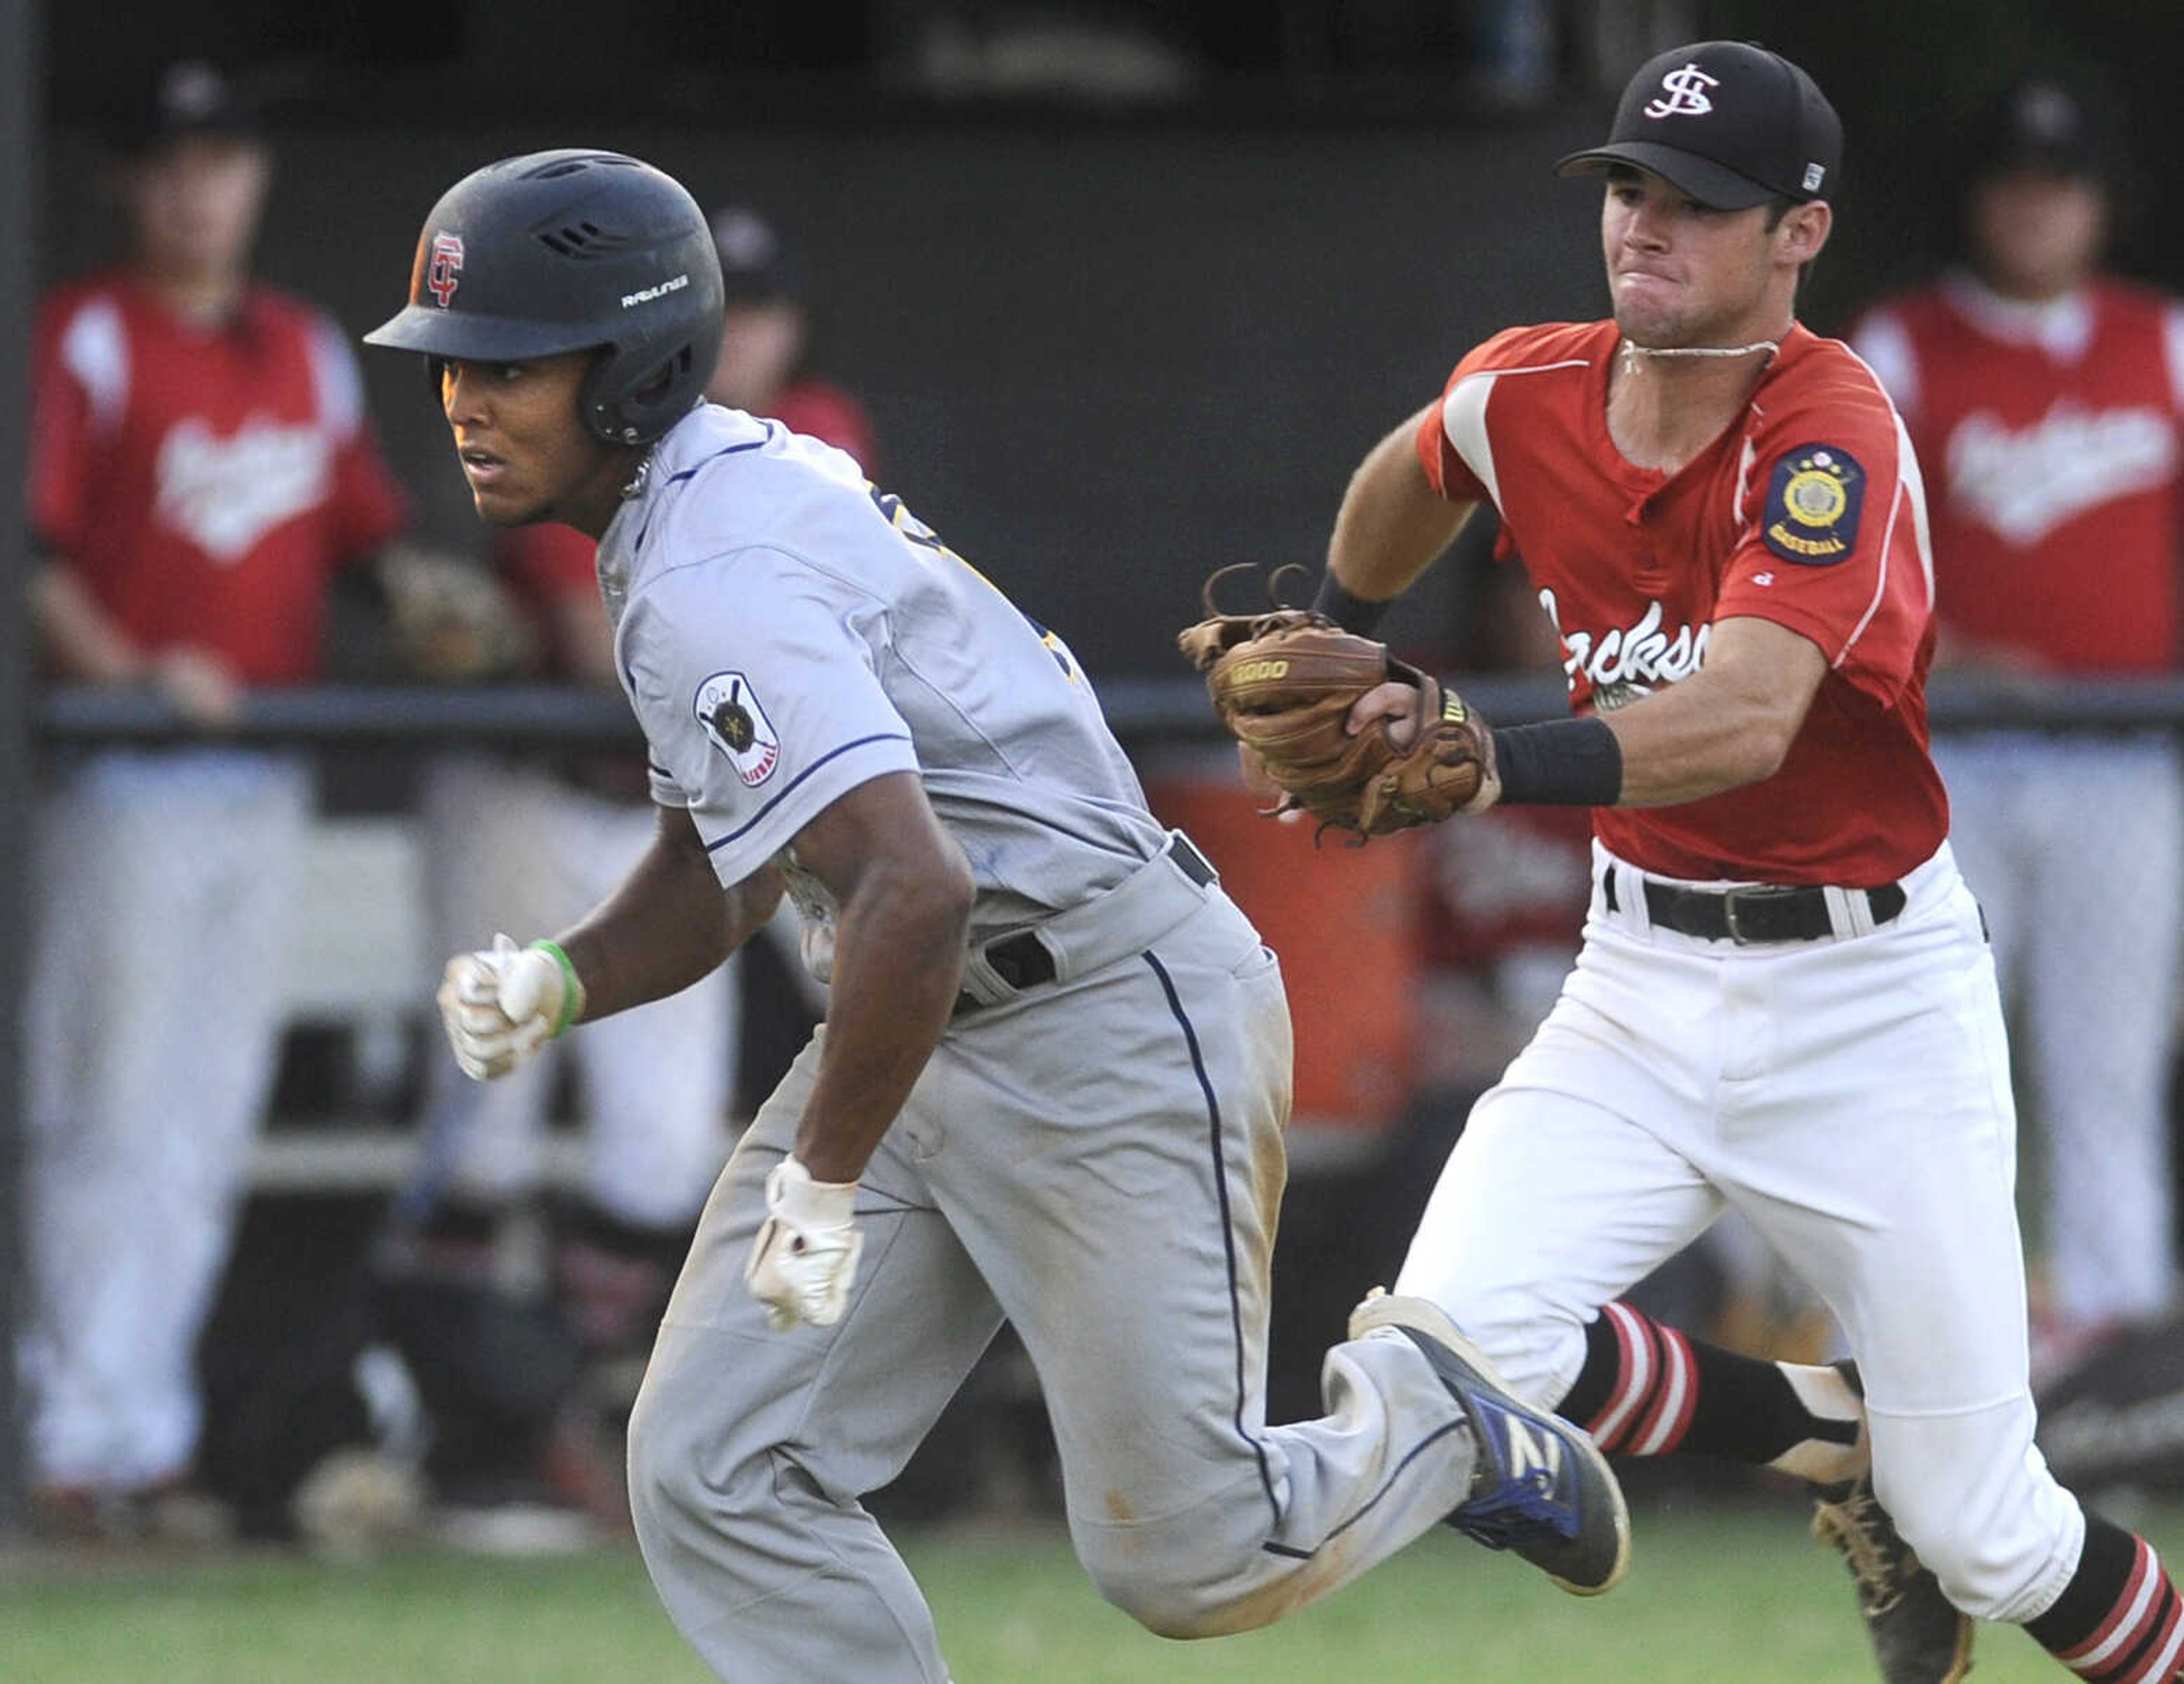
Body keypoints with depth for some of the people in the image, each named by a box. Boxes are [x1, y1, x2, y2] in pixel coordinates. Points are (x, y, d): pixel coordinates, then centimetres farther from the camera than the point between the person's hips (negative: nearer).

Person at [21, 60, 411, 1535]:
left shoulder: (309, 351, 15)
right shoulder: (84, 342, -5)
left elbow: (367, 529, 19)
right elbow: (32, 554, -12)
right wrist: (125, 670, -26)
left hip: (266, 784, 7)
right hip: (128, 777, -7)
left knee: (210, 1120, 9)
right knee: (109, 1113, -7)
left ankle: (151, 1429, 14)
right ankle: (73, 1439, -5)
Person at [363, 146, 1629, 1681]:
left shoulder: (715, 586, -25)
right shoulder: (728, 488, 8)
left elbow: (916, 890, -37)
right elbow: (723, 867, 17)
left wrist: (825, 1179, -28)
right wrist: (557, 983, -2)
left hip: (1121, 1027, -10)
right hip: (934, 1034, 10)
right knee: (714, 1480, -1)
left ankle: (1426, 1417, 28)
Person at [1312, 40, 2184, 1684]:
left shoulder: (1834, 437, -22)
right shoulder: (1525, 395, -5)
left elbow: (1748, 720, -39)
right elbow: (1413, 476, 22)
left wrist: (1496, 765, -53)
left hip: (1872, 993, -5)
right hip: (1647, 978, 5)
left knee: (1984, 1533, -2)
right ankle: (1832, 1441, 6)